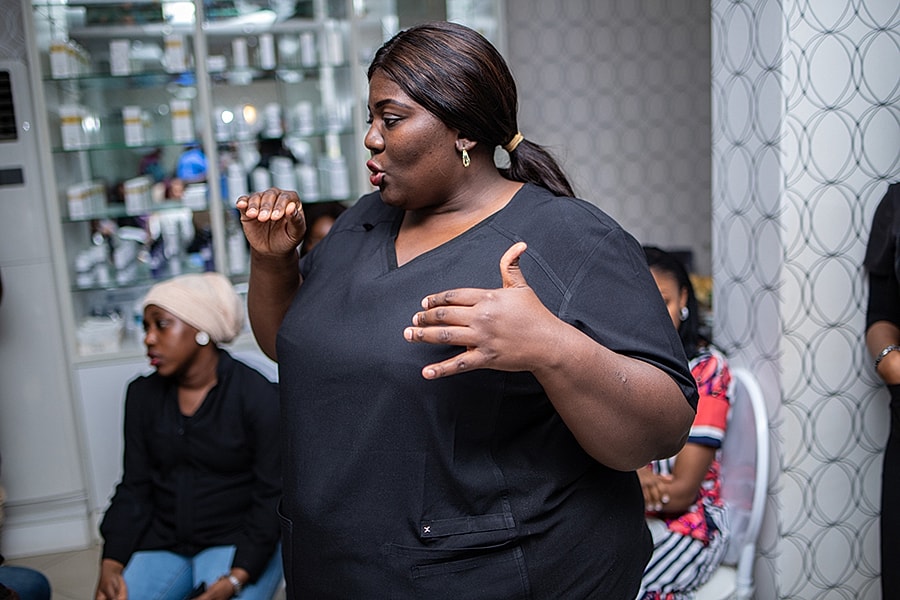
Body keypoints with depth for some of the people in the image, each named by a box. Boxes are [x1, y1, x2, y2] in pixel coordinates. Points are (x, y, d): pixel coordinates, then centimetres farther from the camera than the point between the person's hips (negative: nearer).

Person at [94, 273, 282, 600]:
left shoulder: (258, 395, -10)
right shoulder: (142, 394, 6)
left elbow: (272, 496, -11)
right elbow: (134, 489, 6)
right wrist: (112, 562, -8)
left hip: (237, 541, -4)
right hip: (161, 542, 4)